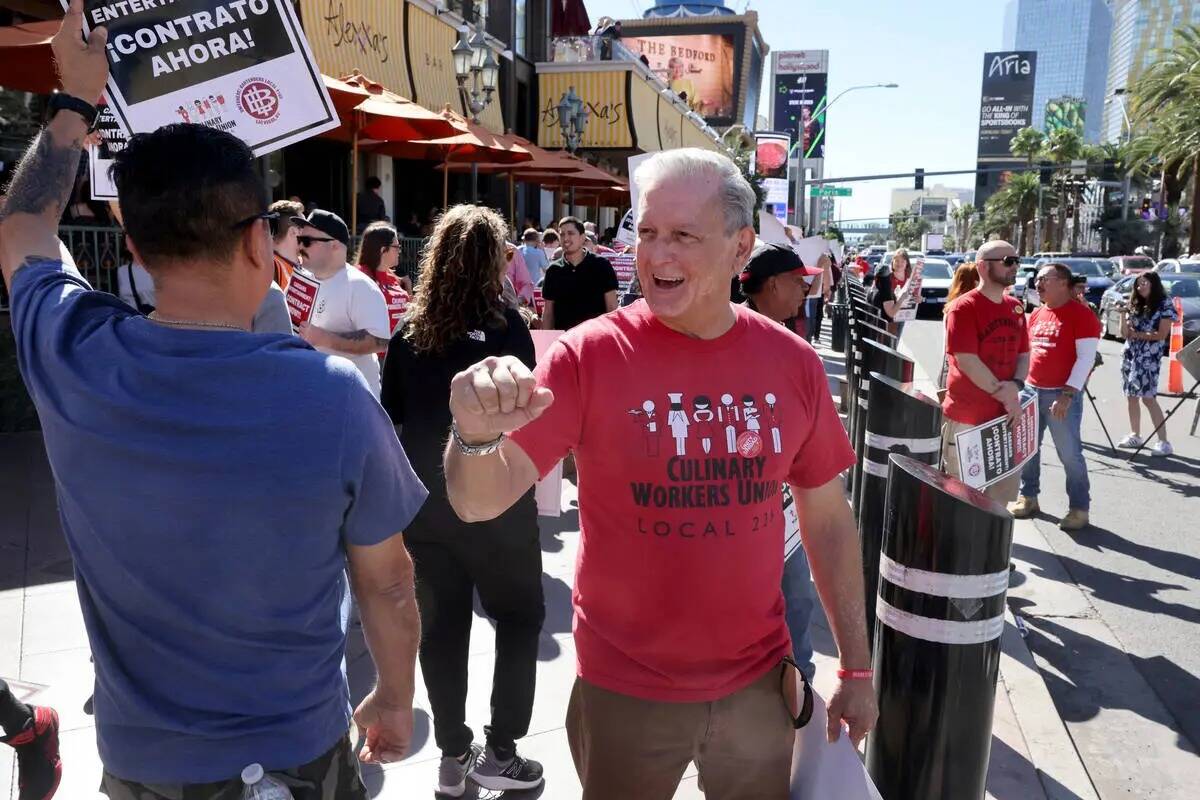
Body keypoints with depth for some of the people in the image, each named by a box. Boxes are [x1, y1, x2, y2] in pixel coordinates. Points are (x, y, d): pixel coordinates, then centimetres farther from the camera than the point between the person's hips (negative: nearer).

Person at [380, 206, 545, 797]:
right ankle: (499, 752, 17)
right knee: (519, 619, 14)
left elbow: (391, 418, 6)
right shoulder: (505, 326, -13)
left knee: (439, 626, 14)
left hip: (426, 505, 4)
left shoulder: (409, 333, 0)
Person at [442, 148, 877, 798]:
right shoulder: (589, 355, -15)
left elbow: (827, 517, 4)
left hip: (758, 683, 3)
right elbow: (482, 502, -17)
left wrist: (857, 668, 7)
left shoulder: (792, 362, -5)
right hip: (625, 688, -2)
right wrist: (477, 437, -40)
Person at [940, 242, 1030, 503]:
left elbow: (1023, 355, 12)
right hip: (967, 417, -7)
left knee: (1004, 490, 16)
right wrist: (1002, 393, -14)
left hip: (1004, 415, 7)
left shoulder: (1016, 307, 9)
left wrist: (1015, 385, -8)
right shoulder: (963, 307, -13)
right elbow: (966, 360, -19)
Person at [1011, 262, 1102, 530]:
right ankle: (1028, 497, 25)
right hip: (1031, 391, 7)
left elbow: (1086, 357, -14)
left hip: (1062, 395, -7)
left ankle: (1079, 508, 7)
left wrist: (1068, 394, -21)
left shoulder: (1081, 314, -9)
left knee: (1069, 453, -3)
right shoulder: (1036, 315, 12)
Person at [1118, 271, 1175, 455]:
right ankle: (1135, 436, 19)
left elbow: (1161, 335, -9)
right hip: (1130, 355, 6)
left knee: (1148, 398, -12)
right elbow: (1125, 333, 6)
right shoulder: (1135, 305, 12)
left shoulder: (1165, 304, -3)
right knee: (1131, 396, 7)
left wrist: (1137, 334, -6)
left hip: (1149, 357, -6)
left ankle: (1164, 442, -9)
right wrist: (1123, 315, -7)